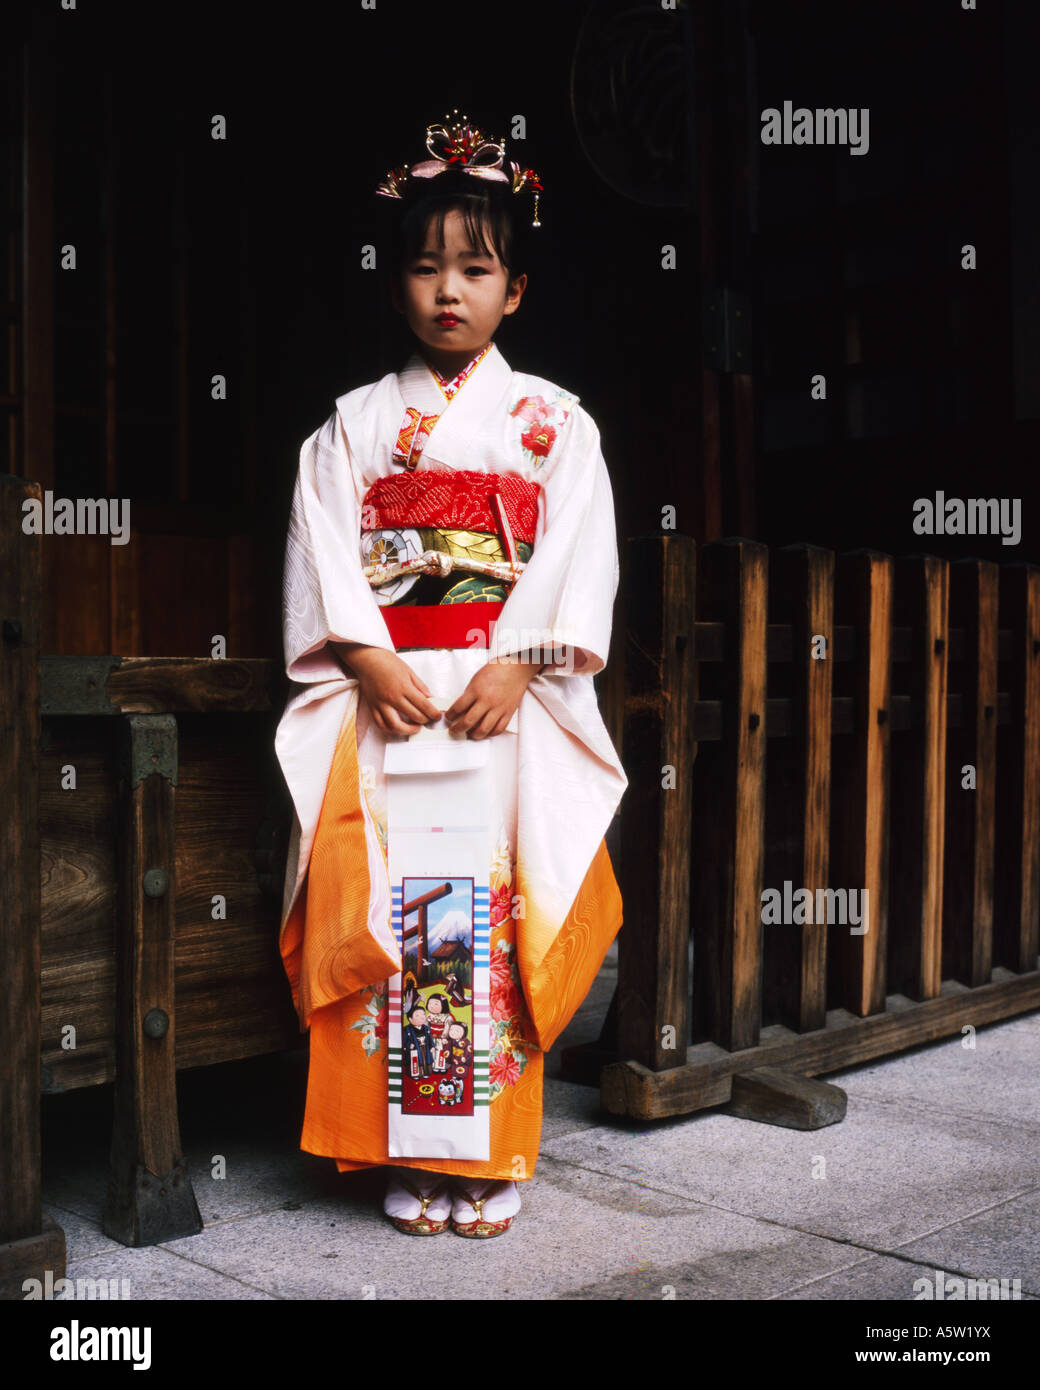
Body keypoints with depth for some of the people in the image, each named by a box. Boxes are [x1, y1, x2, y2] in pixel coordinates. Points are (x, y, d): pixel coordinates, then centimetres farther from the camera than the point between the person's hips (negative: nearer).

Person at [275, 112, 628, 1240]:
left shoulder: (553, 422, 8)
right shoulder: (354, 424, 12)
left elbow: (578, 556, -1)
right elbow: (323, 554, 4)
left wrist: (514, 667, -13)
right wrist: (371, 661, -11)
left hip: (512, 694, -1)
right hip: (386, 689, 1)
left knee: (496, 906, -5)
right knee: (391, 904, -5)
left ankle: (492, 1155, 7)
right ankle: (409, 1157, 6)